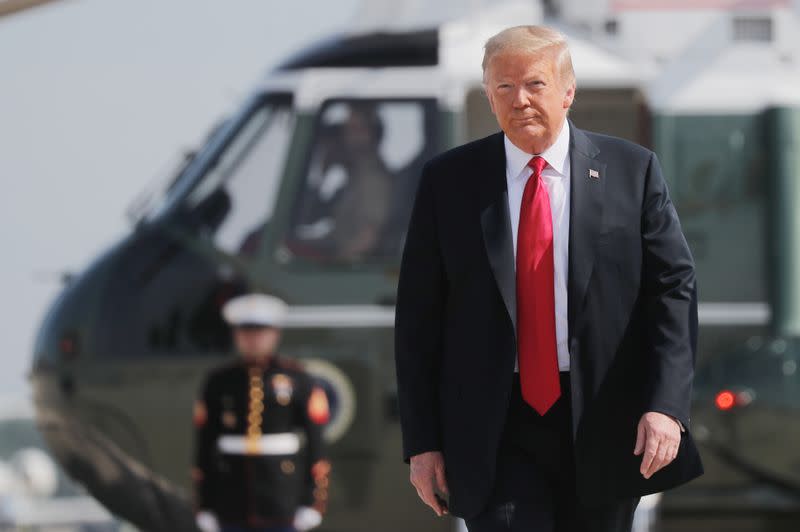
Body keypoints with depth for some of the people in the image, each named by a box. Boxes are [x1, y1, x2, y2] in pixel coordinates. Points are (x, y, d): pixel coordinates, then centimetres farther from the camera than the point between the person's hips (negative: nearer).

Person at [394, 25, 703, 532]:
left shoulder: (632, 171, 3)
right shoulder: (448, 181, 3)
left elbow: (674, 287, 0)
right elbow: (418, 316, 4)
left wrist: (667, 405, -13)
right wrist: (422, 441, -1)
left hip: (603, 427, 1)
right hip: (495, 430, -1)